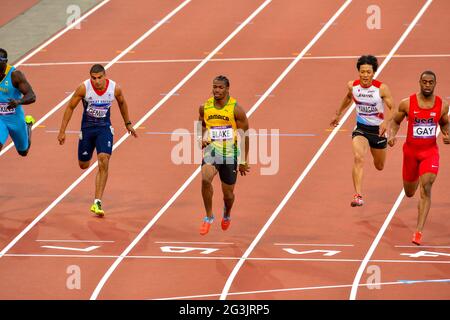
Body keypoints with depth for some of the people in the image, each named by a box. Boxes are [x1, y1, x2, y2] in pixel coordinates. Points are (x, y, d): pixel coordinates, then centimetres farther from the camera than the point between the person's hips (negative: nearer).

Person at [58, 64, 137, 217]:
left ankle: (97, 202, -17)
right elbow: (70, 107, -7)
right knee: (84, 165, 12)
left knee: (104, 163, -18)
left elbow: (122, 103, 9)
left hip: (105, 127, 0)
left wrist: (128, 124, 19)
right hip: (87, 127, 0)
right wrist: (62, 131, -7)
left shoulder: (115, 88, -14)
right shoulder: (84, 88, -19)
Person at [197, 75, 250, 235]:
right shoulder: (205, 107, -1)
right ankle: (209, 216, -10)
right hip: (211, 150, 1)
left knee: (228, 193, 8)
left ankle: (227, 214, 44)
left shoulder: (236, 109, -10)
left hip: (230, 153, -1)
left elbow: (244, 135, -4)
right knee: (205, 179, -28)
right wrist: (200, 139, -2)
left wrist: (244, 161, -3)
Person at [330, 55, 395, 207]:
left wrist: (386, 122, -34)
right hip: (361, 128, 0)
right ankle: (358, 196, -32)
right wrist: (338, 114, 27)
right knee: (358, 158, -27)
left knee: (379, 166, 20)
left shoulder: (382, 88, -18)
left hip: (378, 129, 0)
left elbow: (392, 109, -14)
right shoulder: (352, 86, -9)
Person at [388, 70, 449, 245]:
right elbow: (395, 121, 6)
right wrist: (392, 135, -13)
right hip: (411, 150, 1)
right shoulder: (407, 103, -9)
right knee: (409, 193, 16)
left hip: (430, 151, -1)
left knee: (426, 188, -21)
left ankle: (419, 231, -22)